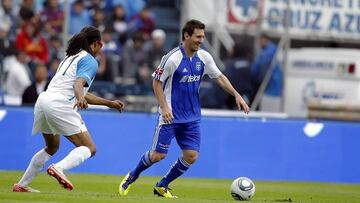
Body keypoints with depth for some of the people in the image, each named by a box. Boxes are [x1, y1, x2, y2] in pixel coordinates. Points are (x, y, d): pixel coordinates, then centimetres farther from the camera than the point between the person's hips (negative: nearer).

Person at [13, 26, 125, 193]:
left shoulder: (71, 57, 27)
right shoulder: (90, 61, 1)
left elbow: (83, 94, 32)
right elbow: (79, 84, -18)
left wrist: (110, 103, 35)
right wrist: (80, 99, -38)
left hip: (43, 99, 9)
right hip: (59, 104, -9)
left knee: (52, 147, 29)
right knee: (89, 149, -7)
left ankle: (22, 185, 28)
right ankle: (59, 168, -33)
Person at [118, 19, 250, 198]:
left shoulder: (204, 57, 1)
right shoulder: (172, 58, -16)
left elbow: (219, 77, 11)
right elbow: (156, 82, -8)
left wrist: (237, 95, 0)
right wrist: (164, 107, -16)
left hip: (192, 117, 5)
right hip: (170, 116, -5)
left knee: (191, 155, -5)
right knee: (158, 155, -6)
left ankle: (162, 187, 13)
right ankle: (132, 177, 22)